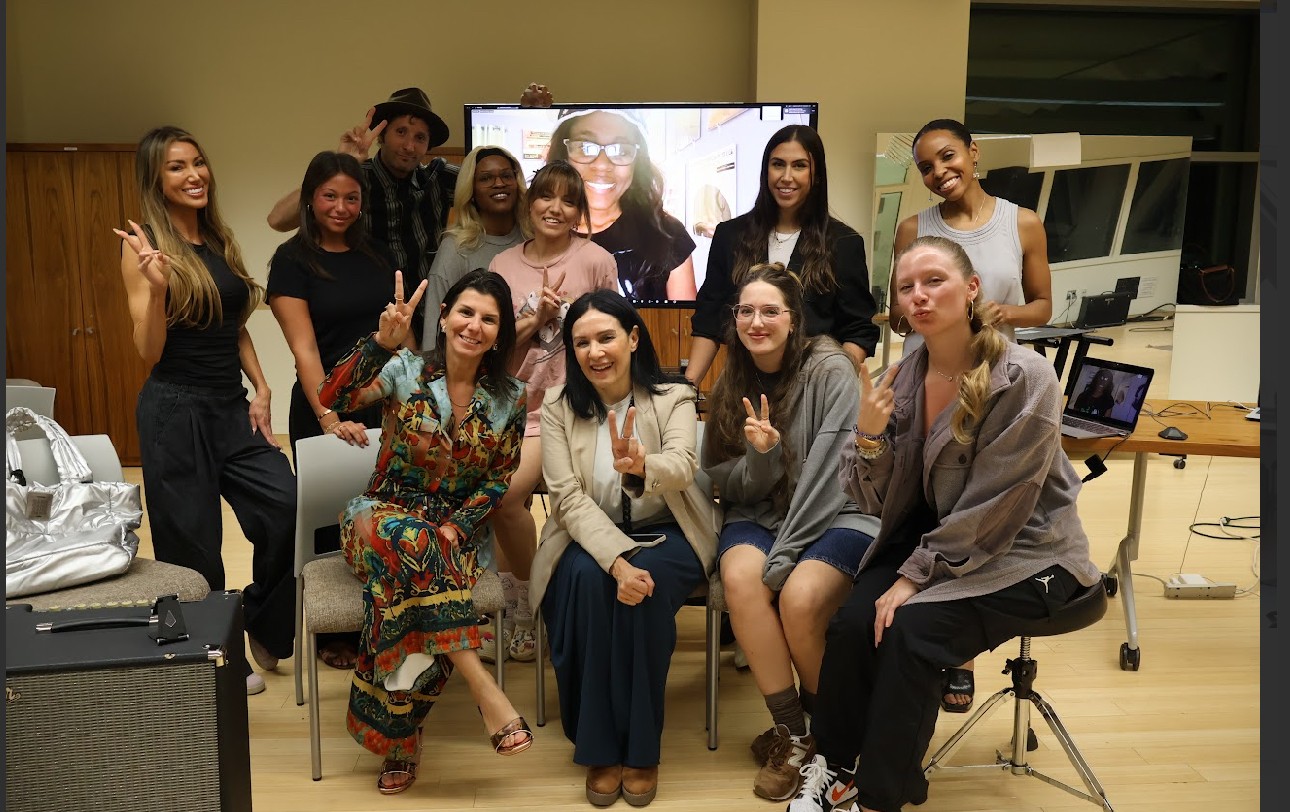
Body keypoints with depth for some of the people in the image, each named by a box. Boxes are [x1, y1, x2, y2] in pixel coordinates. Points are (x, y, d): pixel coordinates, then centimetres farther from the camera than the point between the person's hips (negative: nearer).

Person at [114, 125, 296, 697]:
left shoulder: (220, 240, 11)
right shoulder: (143, 245, -6)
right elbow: (149, 352, -10)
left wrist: (261, 388, 5)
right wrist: (157, 285, -25)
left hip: (233, 406, 6)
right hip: (176, 409, -5)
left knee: (287, 505, -6)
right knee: (193, 543, 5)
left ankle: (262, 627, 18)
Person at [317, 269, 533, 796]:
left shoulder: (509, 399, 2)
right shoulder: (404, 370, -5)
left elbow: (498, 480, 5)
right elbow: (331, 400, -20)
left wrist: (458, 526, -12)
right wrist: (382, 342, -33)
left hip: (456, 529, 1)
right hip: (383, 514, -1)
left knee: (406, 583, -33)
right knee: (410, 541, -38)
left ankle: (397, 740, -17)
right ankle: (483, 688, -35)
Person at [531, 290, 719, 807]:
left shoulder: (673, 397, -7)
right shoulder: (558, 406, -4)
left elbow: (681, 468, -27)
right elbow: (569, 497, -15)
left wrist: (641, 467, -52)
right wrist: (617, 560, -31)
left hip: (665, 535, -1)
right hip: (589, 538, 1)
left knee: (645, 586, -33)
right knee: (589, 580, -32)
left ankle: (641, 748, -14)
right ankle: (599, 746, -16)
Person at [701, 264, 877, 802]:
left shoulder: (830, 370, -10)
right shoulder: (731, 386, 5)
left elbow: (827, 478, -17)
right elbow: (730, 485, 4)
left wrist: (781, 559, -23)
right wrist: (759, 454, -19)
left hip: (837, 514, -4)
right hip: (760, 515, 4)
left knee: (799, 597, -30)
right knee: (740, 577, -28)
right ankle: (791, 735, -14)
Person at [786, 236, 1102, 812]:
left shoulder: (1024, 380, -20)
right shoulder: (900, 377, -3)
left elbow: (990, 512, -20)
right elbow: (878, 500, -3)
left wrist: (916, 576, -18)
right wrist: (868, 436, -21)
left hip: (1024, 553, -5)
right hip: (931, 537, 5)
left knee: (908, 630, -25)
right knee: (852, 623, -18)